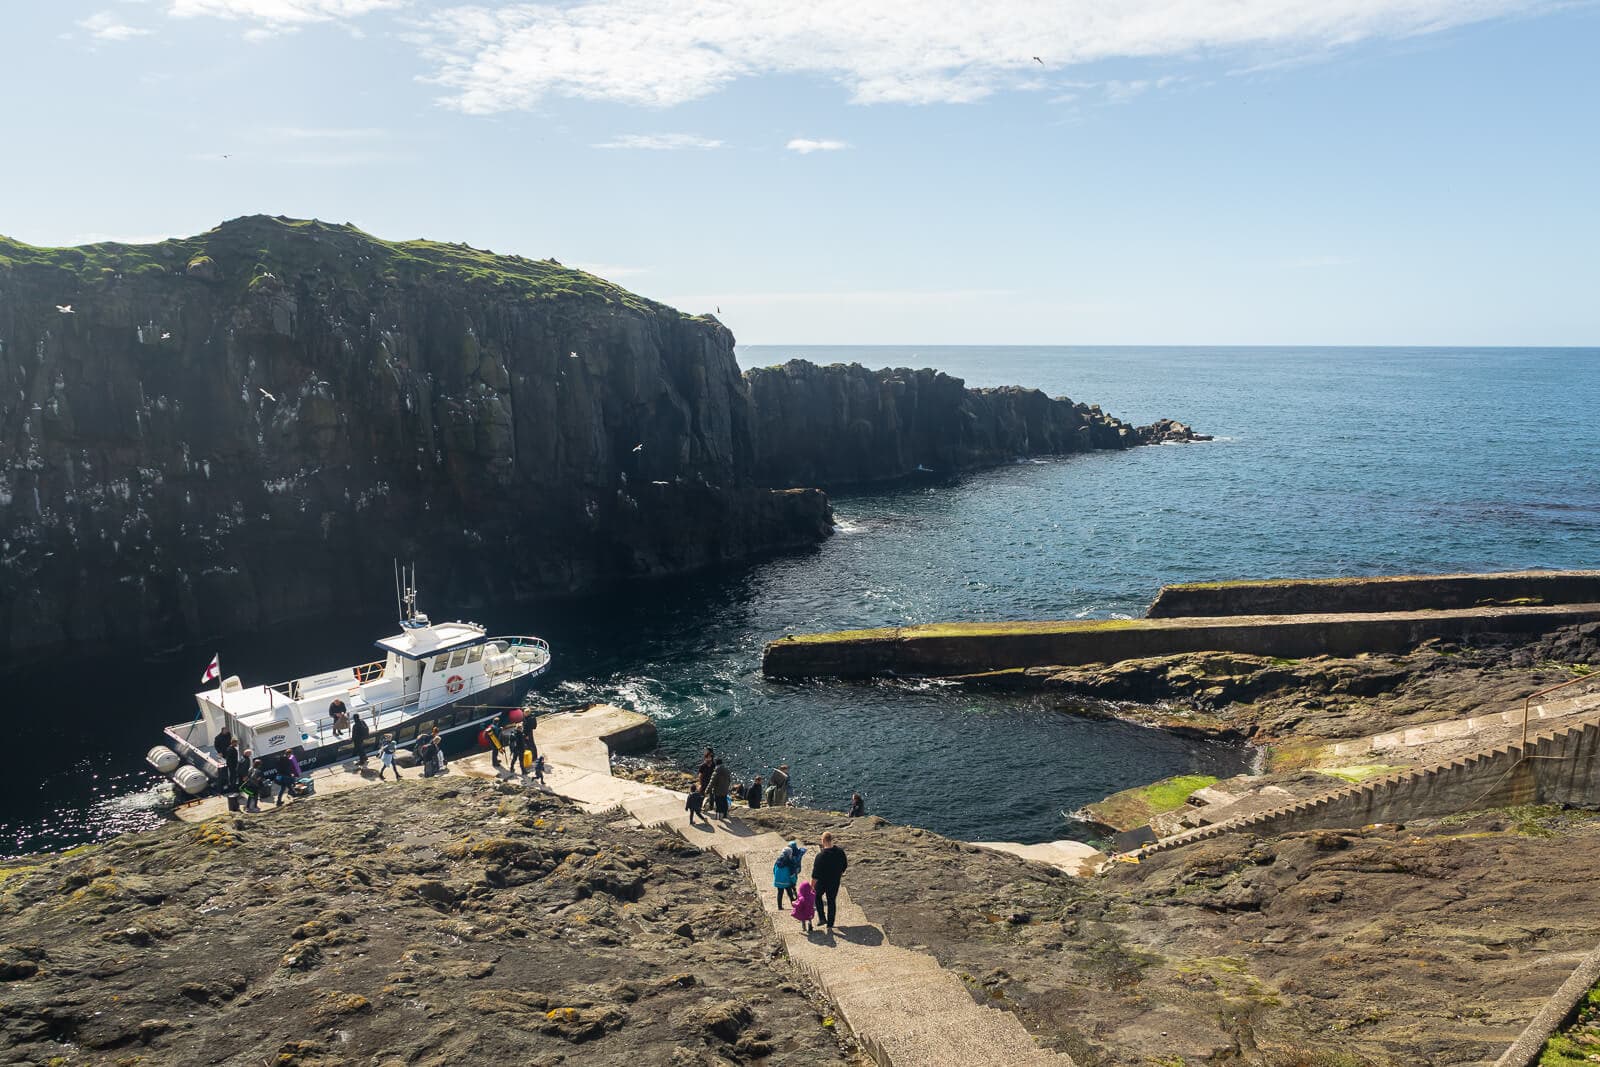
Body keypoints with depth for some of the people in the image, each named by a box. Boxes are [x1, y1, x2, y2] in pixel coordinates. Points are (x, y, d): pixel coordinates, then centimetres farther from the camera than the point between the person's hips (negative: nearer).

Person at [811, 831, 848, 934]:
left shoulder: (821, 856, -26)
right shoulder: (840, 851, -12)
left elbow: (815, 874, -20)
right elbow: (845, 865, 4)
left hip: (822, 882, -3)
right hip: (835, 882, 3)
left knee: (818, 896, 26)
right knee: (832, 902, 15)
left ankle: (822, 918, 20)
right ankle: (830, 926, 20)